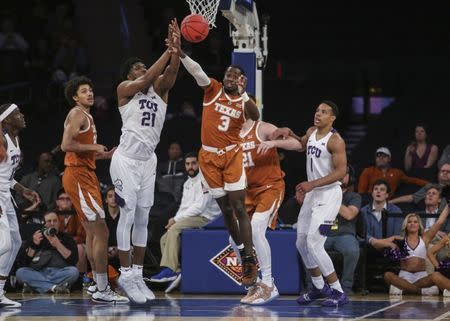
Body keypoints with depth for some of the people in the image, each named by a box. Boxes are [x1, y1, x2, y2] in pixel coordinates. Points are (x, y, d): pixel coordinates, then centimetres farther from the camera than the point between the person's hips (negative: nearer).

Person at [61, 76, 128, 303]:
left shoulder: (87, 116, 21)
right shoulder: (77, 114, -10)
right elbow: (66, 145, -23)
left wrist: (108, 154, 16)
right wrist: (94, 148, -16)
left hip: (86, 176, 11)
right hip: (78, 176, -11)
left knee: (92, 233, 12)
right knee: (101, 232, -12)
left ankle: (99, 286, 17)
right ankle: (102, 290, -11)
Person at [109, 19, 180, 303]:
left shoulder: (160, 88, 9)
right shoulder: (125, 89, -3)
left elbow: (171, 72, -11)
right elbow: (146, 80, -21)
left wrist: (177, 47, -26)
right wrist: (168, 50, -22)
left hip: (148, 160, 6)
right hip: (127, 159, -6)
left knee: (143, 218, 8)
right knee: (128, 215, -7)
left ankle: (138, 274, 13)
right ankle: (126, 275, -4)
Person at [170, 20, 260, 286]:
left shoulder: (244, 100, 0)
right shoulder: (213, 89, 1)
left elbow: (256, 117, -22)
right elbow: (196, 70, -15)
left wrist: (243, 93, -34)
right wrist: (179, 52, -30)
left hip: (232, 155, -2)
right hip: (209, 157, 2)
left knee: (239, 207, -11)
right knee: (226, 210, 7)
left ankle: (250, 260, -13)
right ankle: (242, 252, 21)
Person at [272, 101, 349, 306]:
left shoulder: (335, 141, -16)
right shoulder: (311, 132, 8)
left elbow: (341, 172, -22)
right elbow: (302, 145, 32)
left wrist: (312, 184, -26)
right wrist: (288, 133, 13)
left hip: (329, 195, -9)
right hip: (312, 194, 9)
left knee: (314, 243, -18)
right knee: (302, 243, 12)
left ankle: (339, 293, -11)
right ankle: (319, 287, 30)